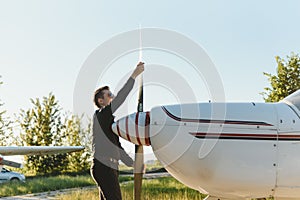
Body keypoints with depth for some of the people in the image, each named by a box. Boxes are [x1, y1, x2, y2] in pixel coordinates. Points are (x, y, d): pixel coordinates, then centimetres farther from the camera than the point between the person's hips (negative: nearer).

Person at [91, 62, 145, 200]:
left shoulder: (110, 121, 24)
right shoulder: (100, 115, -4)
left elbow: (117, 147, 26)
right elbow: (120, 98, -15)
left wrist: (133, 164, 23)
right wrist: (134, 76, -14)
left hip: (109, 168, 10)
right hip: (103, 167, -10)